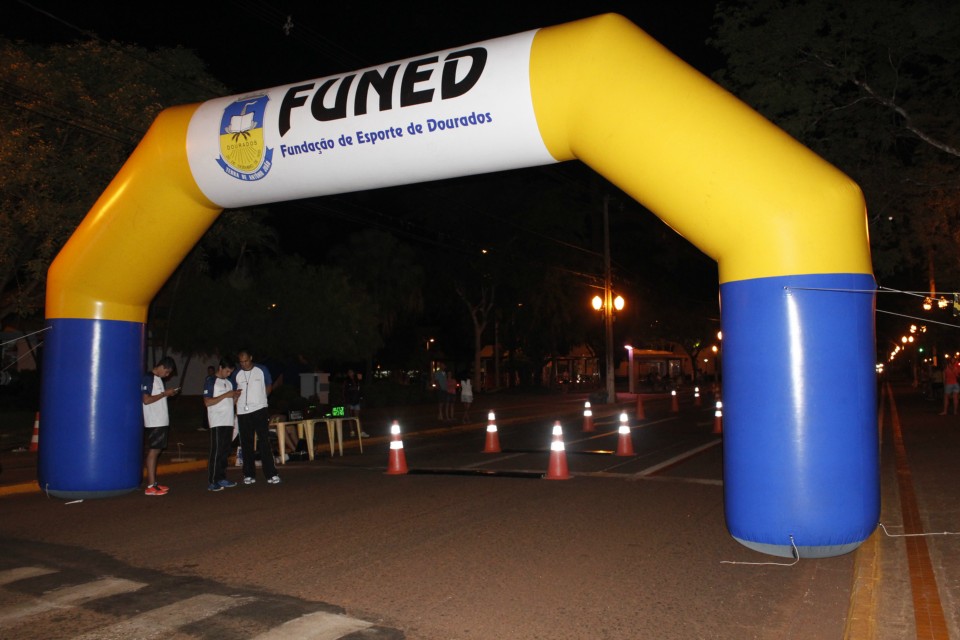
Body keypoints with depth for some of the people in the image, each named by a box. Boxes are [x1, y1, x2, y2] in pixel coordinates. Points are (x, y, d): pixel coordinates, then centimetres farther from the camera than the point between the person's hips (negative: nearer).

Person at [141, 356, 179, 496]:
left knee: (156, 451, 11)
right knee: (153, 451, -8)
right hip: (153, 423, -9)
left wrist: (169, 393, 8)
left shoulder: (158, 379, 17)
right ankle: (150, 487, -6)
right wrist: (165, 394, -14)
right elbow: (146, 400, -18)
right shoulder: (148, 378, -11)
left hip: (161, 422, 9)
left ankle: (154, 482, 17)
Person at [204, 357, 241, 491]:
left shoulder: (229, 382, 18)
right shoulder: (210, 381, -4)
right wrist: (225, 395, -17)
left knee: (225, 451, 10)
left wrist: (236, 396, 2)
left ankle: (221, 479, 16)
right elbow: (207, 402, -13)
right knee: (216, 452, -8)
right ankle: (211, 483, -6)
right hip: (217, 423, -7)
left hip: (228, 422, 7)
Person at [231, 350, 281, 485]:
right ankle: (249, 475, 16)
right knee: (246, 444, 7)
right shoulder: (236, 374, 4)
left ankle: (271, 474, -6)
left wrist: (260, 398, 4)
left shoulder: (262, 370, 2)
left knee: (264, 442, -7)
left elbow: (269, 386, 13)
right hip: (243, 412, 2)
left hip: (260, 409, -2)